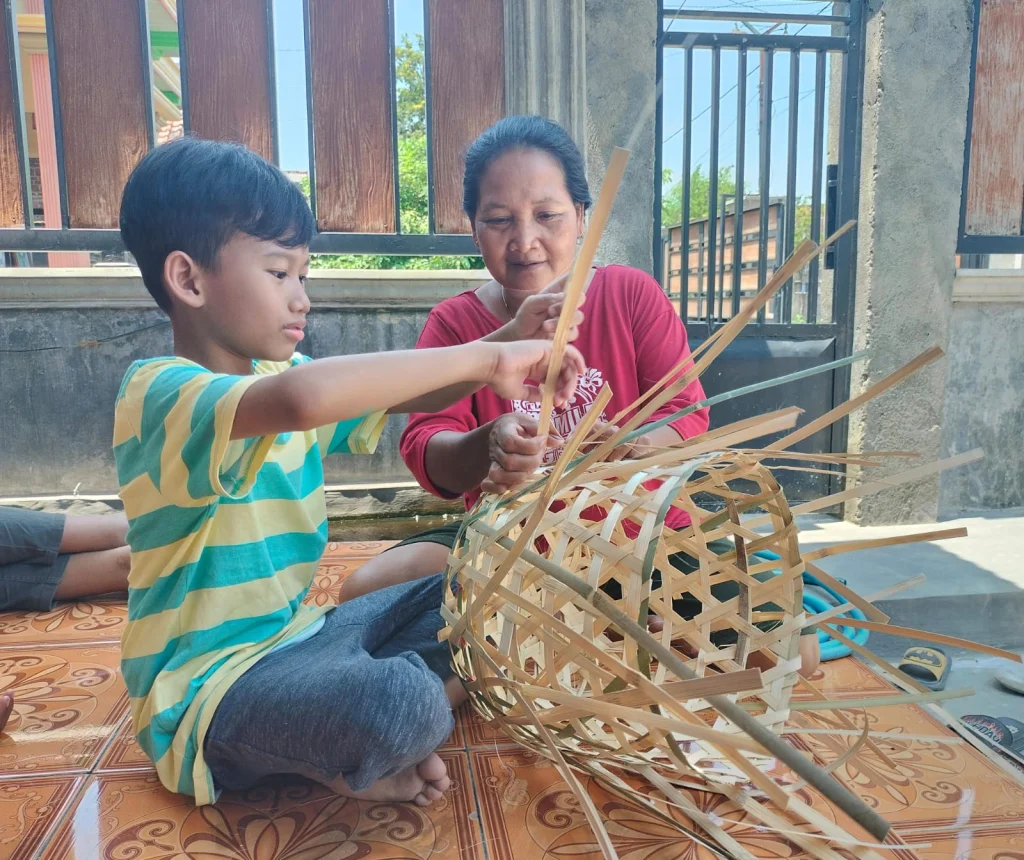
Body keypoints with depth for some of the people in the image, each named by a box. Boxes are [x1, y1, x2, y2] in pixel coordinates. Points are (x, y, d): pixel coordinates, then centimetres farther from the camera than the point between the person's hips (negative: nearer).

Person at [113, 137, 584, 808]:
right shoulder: (160, 392, -20)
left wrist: (505, 359, -12)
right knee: (402, 706, -34)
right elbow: (299, 397, -42)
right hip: (209, 687, -8)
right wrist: (483, 358, -33)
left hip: (297, 634, 9)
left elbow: (407, 396, 8)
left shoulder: (276, 371, 7)